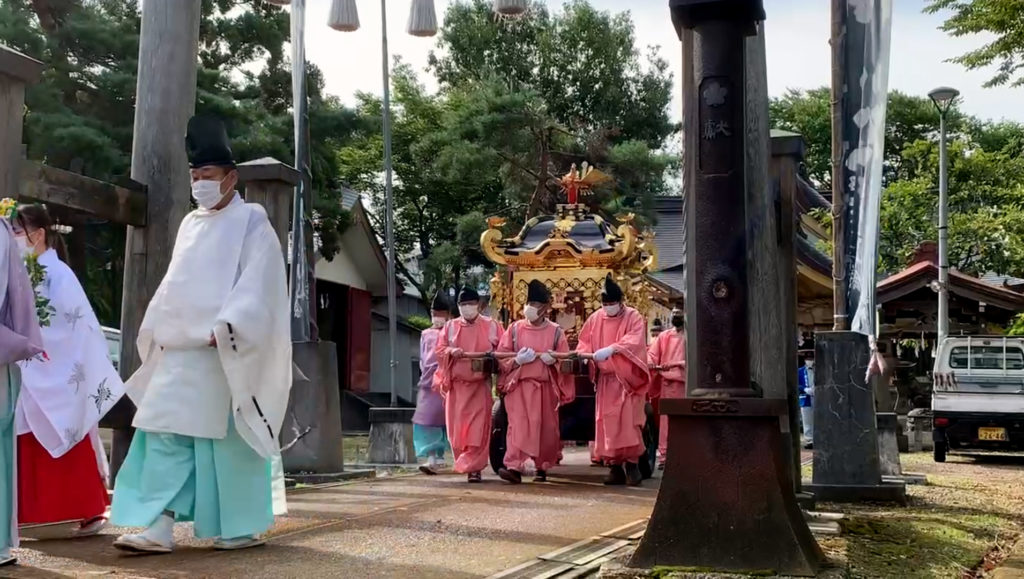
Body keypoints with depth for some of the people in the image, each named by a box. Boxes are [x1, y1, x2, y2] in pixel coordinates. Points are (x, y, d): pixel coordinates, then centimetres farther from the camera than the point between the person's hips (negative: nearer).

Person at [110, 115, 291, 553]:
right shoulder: (190, 225, 18)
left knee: (227, 436, -3)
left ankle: (244, 526, 8)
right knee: (166, 432, -2)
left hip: (225, 351, -7)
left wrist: (225, 330, -21)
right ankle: (160, 525, -3)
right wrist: (159, 331, 11)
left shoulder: (251, 222, -2)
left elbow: (256, 286, -10)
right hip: (180, 349, 7)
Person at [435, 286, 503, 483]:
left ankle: (474, 467, -6)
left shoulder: (491, 326, 4)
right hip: (456, 383, 2)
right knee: (457, 426, 4)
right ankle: (468, 463, 20)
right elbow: (439, 350, 6)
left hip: (480, 383, -2)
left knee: (478, 427, -8)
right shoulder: (450, 326, 9)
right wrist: (451, 351, -15)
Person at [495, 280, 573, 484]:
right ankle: (514, 467, -18)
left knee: (546, 428, 6)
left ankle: (542, 467, 21)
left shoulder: (555, 331, 4)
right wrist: (517, 359, -14)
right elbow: (501, 355, 4)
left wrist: (554, 360, -16)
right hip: (519, 385, -1)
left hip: (545, 387, 1)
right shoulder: (515, 328, 5)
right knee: (518, 425, -11)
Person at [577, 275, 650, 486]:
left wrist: (611, 349, -35)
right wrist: (583, 355, -10)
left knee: (628, 421, -12)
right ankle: (615, 467, 5)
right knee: (607, 423, 1)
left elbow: (634, 341, -21)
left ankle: (632, 464, -5)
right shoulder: (595, 318, 9)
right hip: (605, 379, 4)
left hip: (627, 379, -4)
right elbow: (585, 341, 13)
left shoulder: (634, 317, -4)